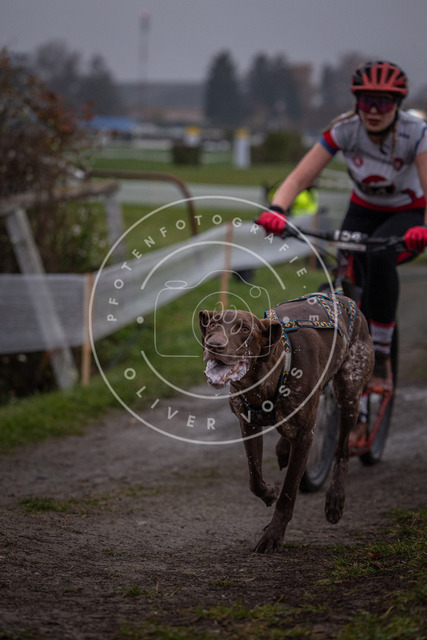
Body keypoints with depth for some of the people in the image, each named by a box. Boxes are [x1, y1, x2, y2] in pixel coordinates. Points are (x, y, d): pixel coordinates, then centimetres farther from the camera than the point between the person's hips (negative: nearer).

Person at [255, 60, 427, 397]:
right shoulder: (345, 129, -21)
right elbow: (299, 178, -26)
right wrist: (277, 210, -46)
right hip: (364, 210, 3)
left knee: (380, 254, -35)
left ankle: (381, 358, -25)